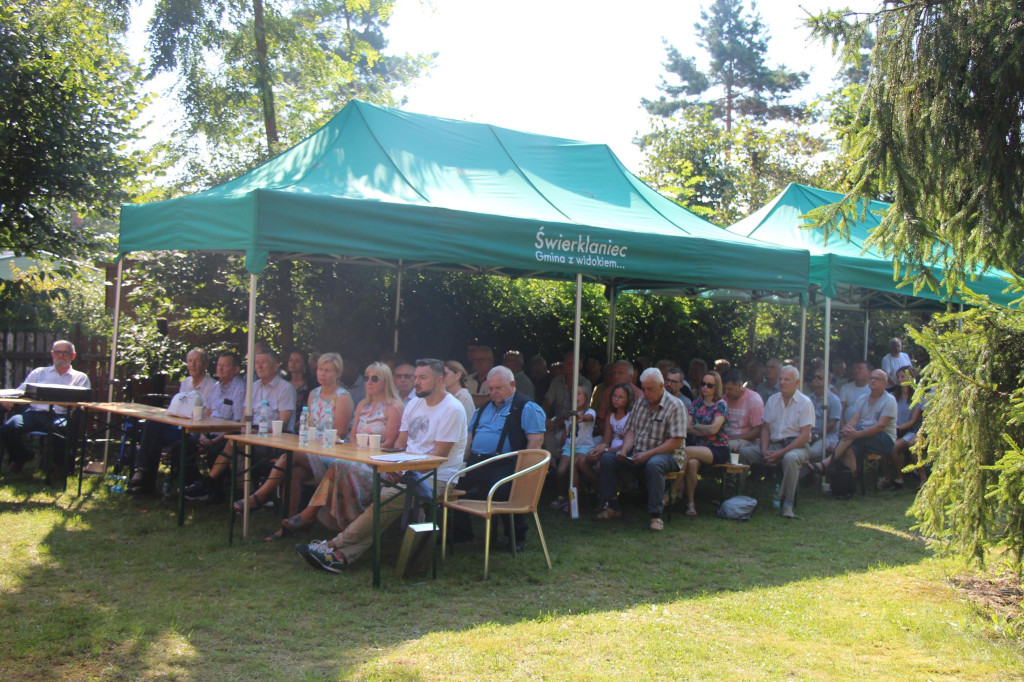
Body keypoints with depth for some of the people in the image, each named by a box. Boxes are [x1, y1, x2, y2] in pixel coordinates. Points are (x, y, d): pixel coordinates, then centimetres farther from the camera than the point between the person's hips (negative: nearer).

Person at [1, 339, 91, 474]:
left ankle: (59, 463, -6)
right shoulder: (39, 372, 27)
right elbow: (21, 391, 16)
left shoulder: (80, 378, 21)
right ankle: (20, 457, 7)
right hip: (34, 412, 2)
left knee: (64, 428, -39)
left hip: (60, 416, -2)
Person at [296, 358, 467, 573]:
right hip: (410, 472, 7)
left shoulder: (452, 409, -9)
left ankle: (334, 545, -23)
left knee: (385, 499, -28)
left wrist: (404, 470, -18)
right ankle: (345, 555, -25)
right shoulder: (414, 404, 15)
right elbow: (399, 444, 15)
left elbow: (438, 455, -14)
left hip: (436, 478, -7)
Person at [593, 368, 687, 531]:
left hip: (665, 455, -6)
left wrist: (648, 454, -22)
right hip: (637, 454, 6)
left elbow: (676, 442, -16)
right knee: (607, 458, -11)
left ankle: (656, 515, -31)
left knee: (653, 464, -40)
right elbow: (631, 431, 12)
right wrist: (624, 451, -9)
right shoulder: (640, 403, 11)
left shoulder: (675, 406, -9)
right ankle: (612, 507, -5)